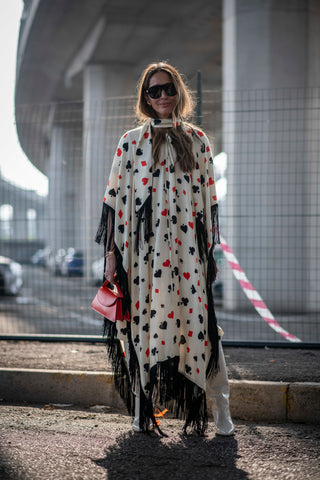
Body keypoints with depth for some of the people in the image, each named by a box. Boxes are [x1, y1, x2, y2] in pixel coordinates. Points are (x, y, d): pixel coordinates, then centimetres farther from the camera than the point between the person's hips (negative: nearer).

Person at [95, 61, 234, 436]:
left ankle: (220, 407, 3)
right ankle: (142, 410, 10)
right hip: (143, 249, 0)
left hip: (187, 249, 0)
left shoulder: (197, 140, 11)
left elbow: (208, 198, 12)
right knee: (143, 319, -1)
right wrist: (111, 253, 0)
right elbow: (115, 197, 5)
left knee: (198, 319, -6)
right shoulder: (131, 142, 8)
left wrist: (211, 251, 9)